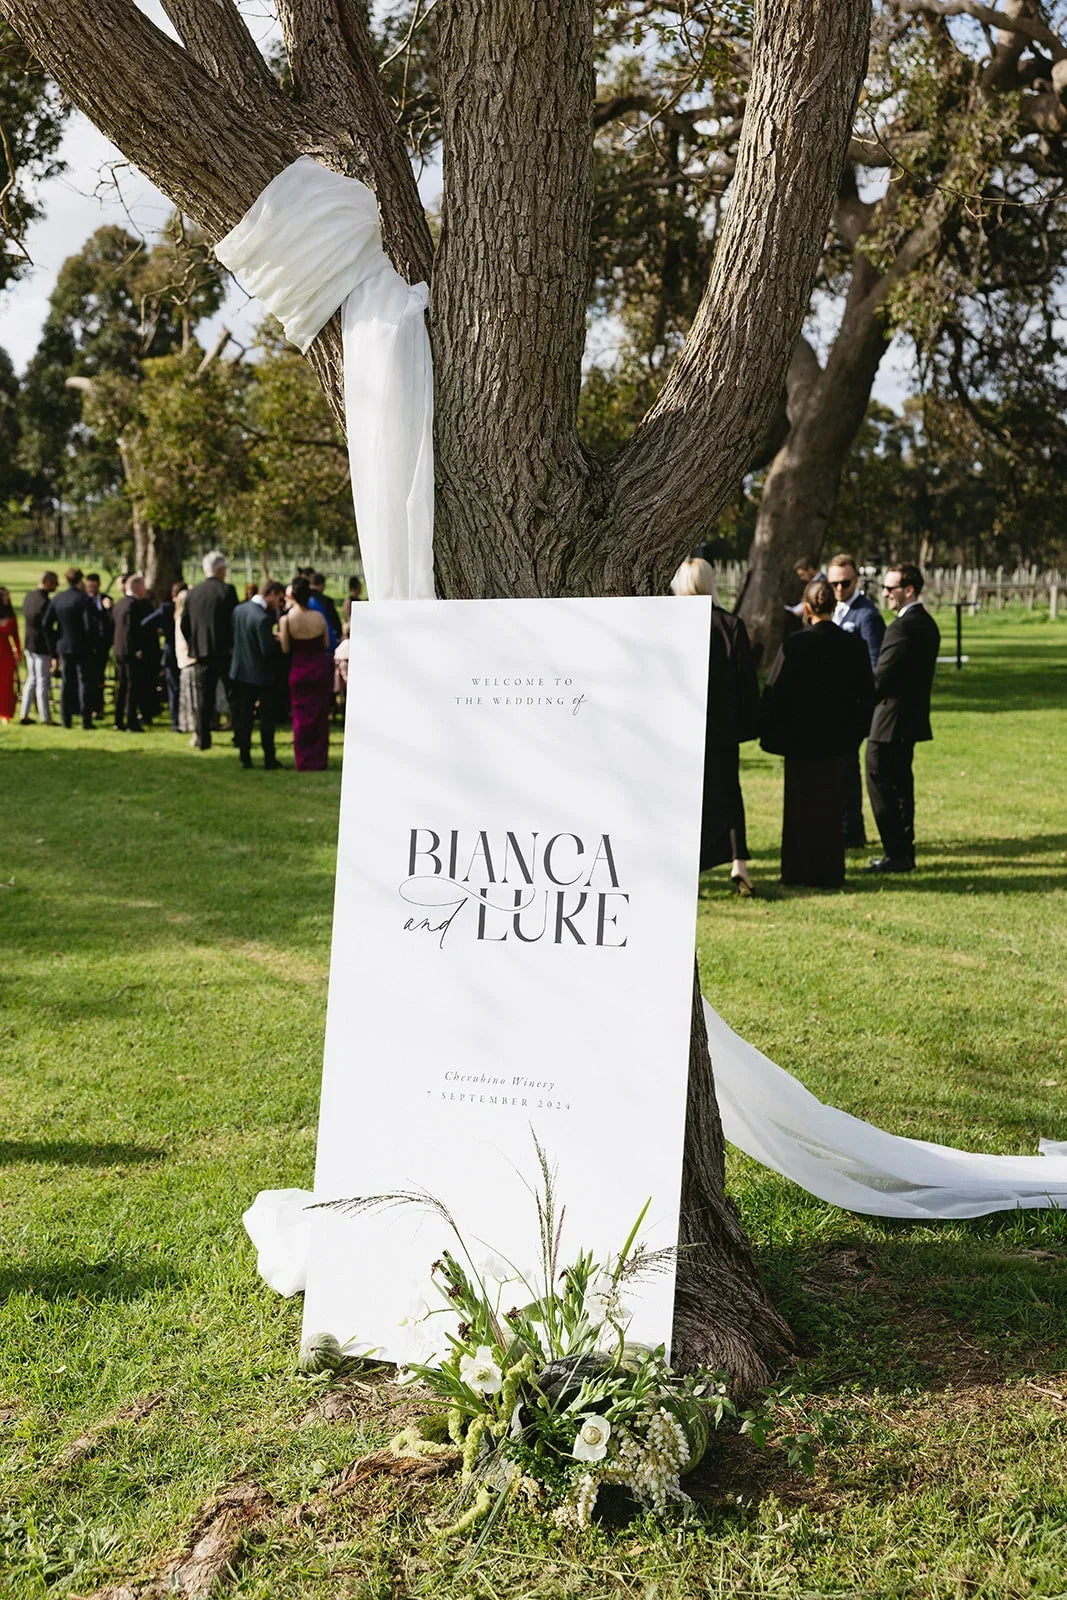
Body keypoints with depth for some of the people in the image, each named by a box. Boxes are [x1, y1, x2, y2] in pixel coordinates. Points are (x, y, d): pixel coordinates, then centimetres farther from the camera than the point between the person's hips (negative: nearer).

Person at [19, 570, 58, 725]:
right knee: (42, 682, 1)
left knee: (31, 679, 18)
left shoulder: (29, 597, 4)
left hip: (29, 644, 8)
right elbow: (47, 629, -23)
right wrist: (54, 654, -19)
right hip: (42, 647, -8)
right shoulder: (46, 602, -22)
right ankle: (45, 718, 10)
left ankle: (24, 715, 22)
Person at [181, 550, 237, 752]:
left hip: (201, 652, 4)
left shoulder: (192, 593, 6)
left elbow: (184, 624, 7)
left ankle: (203, 739, 5)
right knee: (234, 697, 5)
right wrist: (236, 645, 3)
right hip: (225, 651, -4)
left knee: (204, 698, 7)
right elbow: (235, 620, -9)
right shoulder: (227, 590, -8)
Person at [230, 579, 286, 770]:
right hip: (260, 675, -7)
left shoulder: (239, 610, 1)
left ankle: (245, 758, 14)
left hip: (240, 672, 7)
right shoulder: (263, 618, -23)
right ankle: (269, 760, 7)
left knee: (243, 717, 12)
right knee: (266, 718, 4)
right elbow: (267, 650, -23)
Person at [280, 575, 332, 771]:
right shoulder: (319, 617, -8)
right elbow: (326, 644, 0)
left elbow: (285, 648, -12)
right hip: (320, 668, 2)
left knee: (301, 716, 9)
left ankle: (304, 762, 10)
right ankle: (319, 759, 15)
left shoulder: (287, 619, -15)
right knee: (320, 714, 12)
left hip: (299, 669, -2)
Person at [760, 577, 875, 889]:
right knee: (830, 805, 14)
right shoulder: (853, 646, -1)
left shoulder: (795, 644, -14)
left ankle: (803, 872, 12)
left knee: (803, 805, 7)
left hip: (800, 737, -4)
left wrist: (768, 733, -1)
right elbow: (867, 695, 4)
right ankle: (830, 873, 19)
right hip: (836, 738, 4)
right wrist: (854, 733, 14)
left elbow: (774, 691, -11)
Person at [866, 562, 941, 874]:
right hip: (913, 717, 10)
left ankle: (897, 854, -5)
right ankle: (904, 852, 19)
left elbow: (882, 676, -19)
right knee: (900, 786, 15)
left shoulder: (902, 627, -19)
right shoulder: (928, 623, 12)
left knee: (881, 786, -5)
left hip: (891, 721, -10)